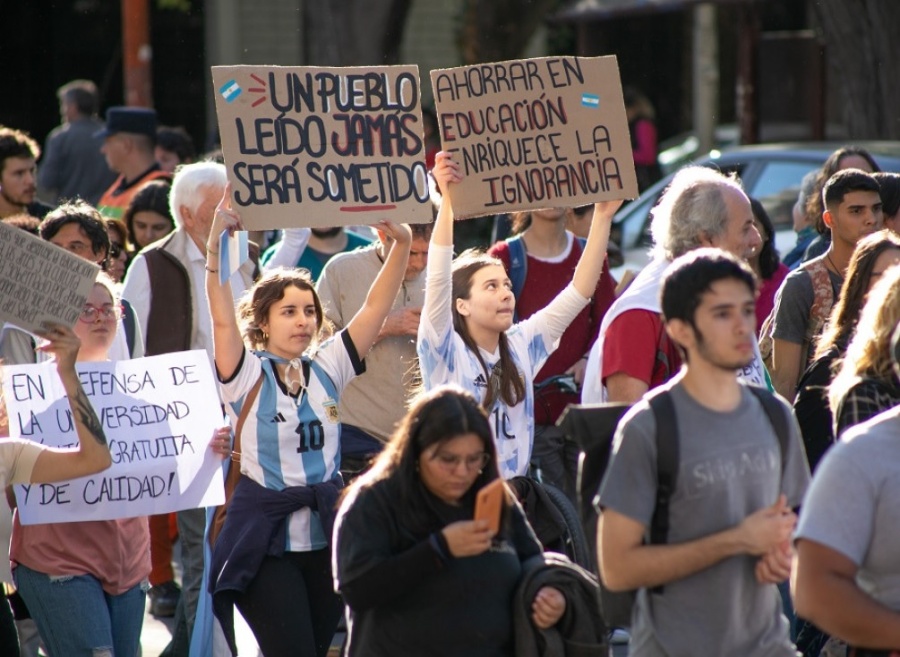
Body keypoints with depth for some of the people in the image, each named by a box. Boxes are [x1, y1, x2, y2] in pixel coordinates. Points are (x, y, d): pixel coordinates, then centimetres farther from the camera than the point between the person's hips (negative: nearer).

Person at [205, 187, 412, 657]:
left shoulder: (327, 368, 8)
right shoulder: (247, 375, -4)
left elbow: (375, 309, 1)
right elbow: (222, 319, -19)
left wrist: (401, 244, -12)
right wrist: (216, 244, -30)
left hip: (325, 533, 5)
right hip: (266, 540, -5)